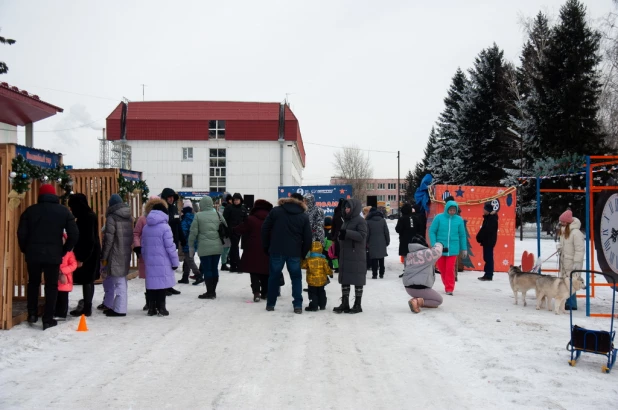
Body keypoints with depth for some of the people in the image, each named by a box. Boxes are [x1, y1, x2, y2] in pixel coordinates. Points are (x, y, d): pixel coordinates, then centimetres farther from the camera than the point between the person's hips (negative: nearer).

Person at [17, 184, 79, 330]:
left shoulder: (30, 210, 3)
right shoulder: (64, 211, 2)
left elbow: (21, 233, -2)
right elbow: (74, 234, -4)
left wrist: (26, 250, 11)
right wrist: (65, 250, 7)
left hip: (33, 254, 1)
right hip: (53, 255, -1)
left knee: (33, 283, 21)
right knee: (51, 286, 7)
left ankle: (32, 314, 20)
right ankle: (48, 319, 5)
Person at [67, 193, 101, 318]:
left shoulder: (86, 217, -18)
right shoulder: (88, 215, 12)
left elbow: (88, 240, -22)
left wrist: (81, 258, -20)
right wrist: (80, 256, 18)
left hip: (87, 254, -10)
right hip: (91, 253, 10)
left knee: (86, 280, -5)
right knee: (88, 280, 14)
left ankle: (86, 308, -1)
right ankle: (87, 305, 22)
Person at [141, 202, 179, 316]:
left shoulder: (146, 228, 8)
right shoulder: (165, 227, -10)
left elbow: (143, 246, 13)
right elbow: (170, 247, -11)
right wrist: (175, 261, -4)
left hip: (149, 261, 5)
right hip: (163, 261, -5)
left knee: (151, 283, 9)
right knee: (162, 283, 1)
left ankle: (151, 308, 12)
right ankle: (161, 308, 2)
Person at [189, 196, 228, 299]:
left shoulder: (198, 216, -6)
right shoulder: (217, 214, 4)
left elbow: (193, 232, -6)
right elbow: (225, 228, 8)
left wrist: (191, 247, 3)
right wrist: (222, 240, 20)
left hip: (204, 248, -4)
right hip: (217, 247, 4)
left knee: (207, 269, 2)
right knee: (214, 268, 12)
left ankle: (209, 292, 3)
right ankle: (213, 291, 18)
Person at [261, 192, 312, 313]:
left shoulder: (275, 211, 3)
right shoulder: (304, 216, 3)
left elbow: (265, 229, 1)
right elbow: (307, 238, 0)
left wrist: (266, 247, 9)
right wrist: (303, 253, 9)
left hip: (276, 250, 0)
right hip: (294, 253, 0)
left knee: (274, 276, 12)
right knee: (296, 278, 10)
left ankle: (270, 304, 16)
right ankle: (298, 305, 4)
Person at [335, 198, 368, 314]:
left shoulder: (360, 221, -8)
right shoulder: (346, 220, 17)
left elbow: (362, 236, -19)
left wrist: (346, 233, -23)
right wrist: (340, 236, 4)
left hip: (356, 256, -8)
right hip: (344, 256, 8)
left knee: (357, 279, -1)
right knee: (344, 279, 8)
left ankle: (357, 305, 7)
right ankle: (345, 304, 14)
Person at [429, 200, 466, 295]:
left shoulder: (459, 219, 1)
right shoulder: (439, 218, -4)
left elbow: (462, 235, 8)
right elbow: (432, 231, -2)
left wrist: (464, 249, 10)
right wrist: (434, 245, -11)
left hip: (452, 249, -1)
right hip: (440, 248, 1)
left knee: (450, 269, -6)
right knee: (441, 268, 10)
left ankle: (449, 289, 4)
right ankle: (448, 285, 28)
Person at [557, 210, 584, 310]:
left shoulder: (576, 232, -17)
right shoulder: (563, 231, 13)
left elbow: (580, 249, -20)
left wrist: (577, 262, -22)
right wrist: (559, 246, 4)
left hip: (572, 264, -9)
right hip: (564, 262, 9)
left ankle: (571, 305, -1)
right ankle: (568, 303, 24)